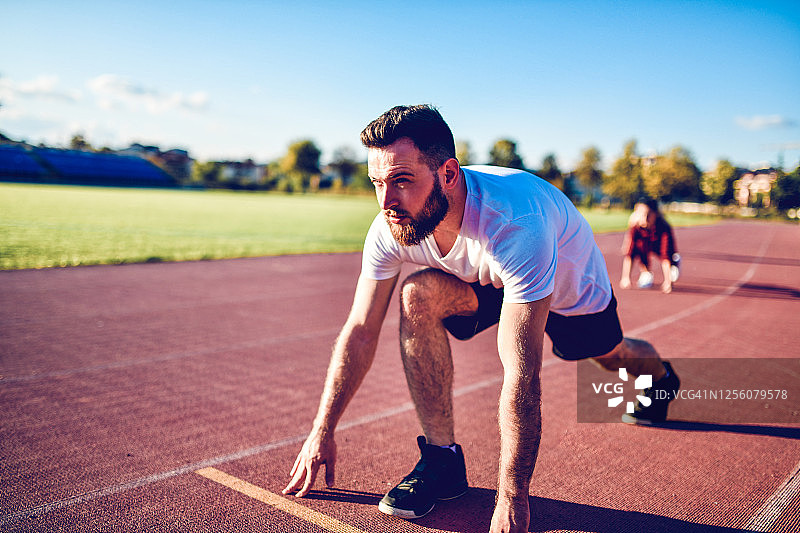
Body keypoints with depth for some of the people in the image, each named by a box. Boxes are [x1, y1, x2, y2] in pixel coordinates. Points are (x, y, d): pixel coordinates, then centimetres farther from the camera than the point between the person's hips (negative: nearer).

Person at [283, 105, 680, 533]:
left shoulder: (515, 225, -47)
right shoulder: (390, 230, -30)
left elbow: (520, 375, -47)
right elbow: (359, 333, -21)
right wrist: (321, 432, -19)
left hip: (573, 288, -2)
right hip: (488, 281, 3)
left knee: (611, 356, 23)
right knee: (418, 296, -27)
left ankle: (659, 374, 65)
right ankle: (443, 461, -13)